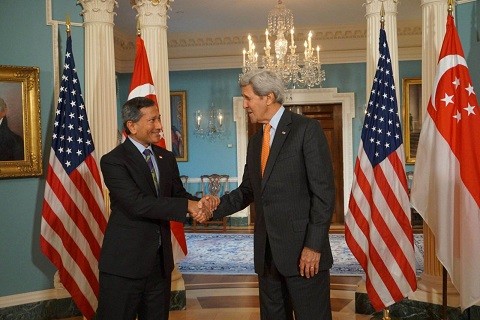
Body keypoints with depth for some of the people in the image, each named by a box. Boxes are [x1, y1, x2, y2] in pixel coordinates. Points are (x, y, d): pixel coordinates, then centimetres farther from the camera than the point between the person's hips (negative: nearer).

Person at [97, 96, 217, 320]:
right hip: (124, 262, -6)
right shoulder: (113, 161, -12)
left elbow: (178, 194, 8)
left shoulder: (167, 158, 10)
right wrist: (187, 206, -26)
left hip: (161, 260, 6)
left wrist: (200, 203, -15)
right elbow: (137, 203, -23)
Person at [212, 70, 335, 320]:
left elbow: (324, 191, -13)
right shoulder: (255, 140, 15)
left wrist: (314, 245, -17)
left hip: (302, 249, -7)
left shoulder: (307, 129, -8)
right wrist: (217, 207, -3)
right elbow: (247, 190, 15)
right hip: (267, 251, 7)